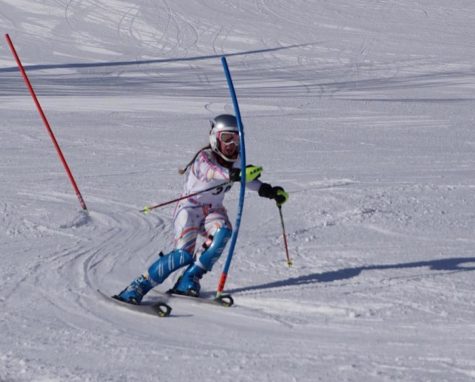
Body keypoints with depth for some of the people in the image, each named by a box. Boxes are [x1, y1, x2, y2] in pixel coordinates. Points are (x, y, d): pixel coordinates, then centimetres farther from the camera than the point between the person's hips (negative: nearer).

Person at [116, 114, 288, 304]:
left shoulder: (235, 161, 1)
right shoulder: (204, 158, -20)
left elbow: (248, 179, 17)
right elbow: (211, 172, -43)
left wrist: (271, 191, 1)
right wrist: (234, 175, -63)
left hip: (212, 211, 6)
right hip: (190, 208, -6)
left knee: (223, 231, -28)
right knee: (184, 255, -24)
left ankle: (188, 281, -20)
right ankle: (138, 287, -13)